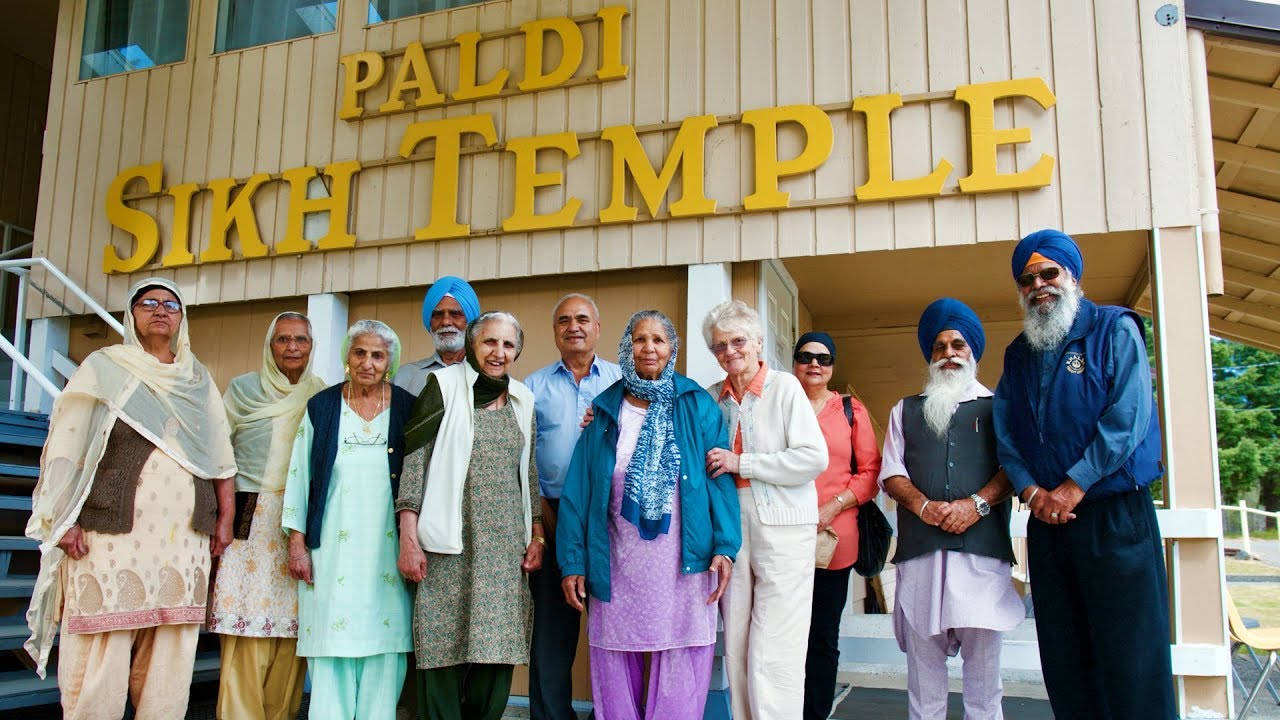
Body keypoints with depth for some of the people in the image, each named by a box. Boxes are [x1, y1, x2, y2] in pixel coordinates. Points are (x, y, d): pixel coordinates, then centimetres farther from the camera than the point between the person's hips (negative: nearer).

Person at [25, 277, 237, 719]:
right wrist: (65, 520, -10)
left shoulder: (198, 380, 17)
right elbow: (67, 446, -1)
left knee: (170, 658, 3)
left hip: (184, 537, 3)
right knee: (101, 657, -5)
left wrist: (225, 517, 10)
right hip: (115, 533, -3)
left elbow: (219, 453, 17)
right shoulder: (104, 368, 6)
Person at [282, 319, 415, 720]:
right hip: (332, 547, 0)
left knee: (383, 647, 0)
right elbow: (300, 475, 6)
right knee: (331, 644, -1)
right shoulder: (322, 407, 7)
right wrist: (297, 542, 1)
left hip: (387, 548, 0)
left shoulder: (407, 409, 5)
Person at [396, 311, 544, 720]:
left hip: (506, 547, 4)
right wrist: (408, 538, -11)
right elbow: (415, 461, -5)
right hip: (452, 545, -4)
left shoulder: (522, 400, 13)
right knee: (445, 651, -3)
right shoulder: (444, 386, 0)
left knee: (497, 649, 3)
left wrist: (537, 535, 9)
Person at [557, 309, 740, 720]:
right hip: (617, 565, 2)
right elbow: (578, 489, 4)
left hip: (683, 562, -1)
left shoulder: (697, 405, 3)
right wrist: (572, 561, -2)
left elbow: (720, 478, -1)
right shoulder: (605, 410, 6)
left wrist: (724, 547, -12)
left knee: (679, 677, 2)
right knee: (615, 669, 8)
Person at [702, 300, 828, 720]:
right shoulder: (712, 397, 10)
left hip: (782, 528, -4)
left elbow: (814, 458, -11)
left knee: (774, 655, -6)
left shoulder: (785, 387, -2)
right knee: (736, 650, 7)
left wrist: (740, 463, -12)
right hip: (731, 528, 4)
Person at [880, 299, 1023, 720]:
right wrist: (923, 505, -7)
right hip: (920, 550, 2)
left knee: (983, 662, -2)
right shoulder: (905, 410, 21)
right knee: (922, 663, 3)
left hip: (982, 548, -2)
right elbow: (891, 473, 12)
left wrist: (976, 504, -13)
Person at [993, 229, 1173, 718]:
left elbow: (1128, 418, -11)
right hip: (1046, 522, 5)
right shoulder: (1018, 355, 16)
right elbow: (1004, 434, 9)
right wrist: (1030, 490, -7)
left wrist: (1072, 487, -14)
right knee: (1064, 658, 9)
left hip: (1114, 513, -5)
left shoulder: (1114, 330, 0)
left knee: (1131, 657, -4)